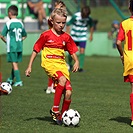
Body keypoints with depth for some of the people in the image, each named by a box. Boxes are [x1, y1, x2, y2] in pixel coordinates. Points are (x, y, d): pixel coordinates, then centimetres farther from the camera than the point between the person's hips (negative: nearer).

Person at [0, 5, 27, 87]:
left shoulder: (9, 23, -11)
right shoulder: (20, 23, 5)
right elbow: (24, 36, 16)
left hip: (12, 47, -6)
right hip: (19, 47, 6)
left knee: (14, 64, -3)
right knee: (15, 63, 16)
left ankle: (19, 81, -9)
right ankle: (11, 79, 30)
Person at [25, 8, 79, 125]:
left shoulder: (66, 37, 9)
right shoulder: (46, 35, -1)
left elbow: (72, 51, 16)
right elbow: (36, 50, 5)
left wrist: (76, 61, -4)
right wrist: (30, 66, 5)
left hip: (62, 65, 4)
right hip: (49, 63, -4)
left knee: (68, 93, -9)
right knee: (62, 79, -33)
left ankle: (62, 116, 11)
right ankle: (55, 110, -25)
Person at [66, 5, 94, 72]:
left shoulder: (89, 18, -10)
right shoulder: (75, 16, -18)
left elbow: (91, 25, 12)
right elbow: (68, 24, -9)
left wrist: (91, 35, 16)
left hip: (83, 38, 1)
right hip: (74, 37, -1)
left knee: (82, 51, -11)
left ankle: (81, 67, -7)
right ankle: (69, 65, 29)